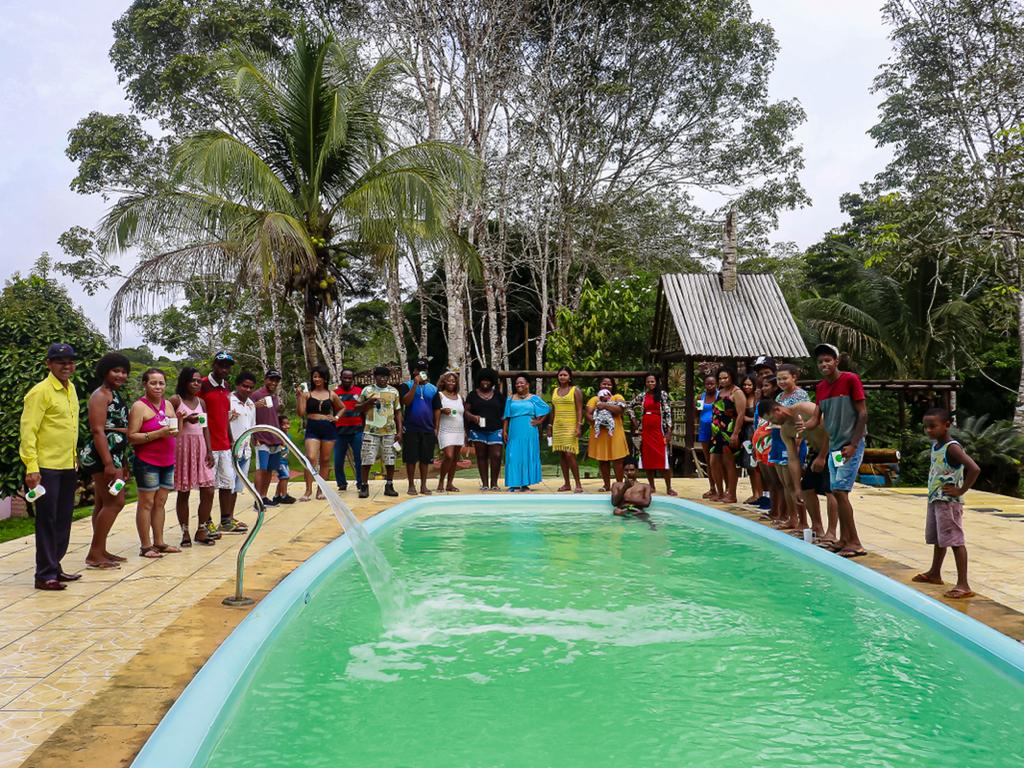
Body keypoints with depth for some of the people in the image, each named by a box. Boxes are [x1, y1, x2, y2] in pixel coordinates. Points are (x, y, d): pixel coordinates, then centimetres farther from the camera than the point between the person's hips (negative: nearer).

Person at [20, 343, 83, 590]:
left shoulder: (71, 389, 11)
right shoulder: (41, 392, -13)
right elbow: (28, 431, -16)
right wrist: (31, 468, -21)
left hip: (68, 467, 8)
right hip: (46, 468, -8)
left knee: (63, 519, 13)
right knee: (47, 520, -2)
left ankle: (55, 566, 24)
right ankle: (45, 575, 5)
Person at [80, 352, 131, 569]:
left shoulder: (115, 395, 18)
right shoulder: (101, 395, -10)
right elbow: (98, 430, -19)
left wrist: (123, 463, 23)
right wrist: (108, 464, -24)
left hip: (114, 456, 10)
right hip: (101, 456, -10)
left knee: (104, 504, 12)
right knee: (115, 501, -11)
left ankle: (100, 551, 18)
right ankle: (94, 554, -7)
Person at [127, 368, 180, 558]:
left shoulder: (168, 405, 13)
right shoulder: (139, 406, -7)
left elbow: (175, 430, 22)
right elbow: (132, 437, -13)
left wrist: (175, 429, -1)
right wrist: (158, 433, -20)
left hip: (167, 462, 6)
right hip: (147, 462, -6)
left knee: (160, 502, 10)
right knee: (147, 503, -1)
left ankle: (159, 542, 17)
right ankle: (145, 546, 5)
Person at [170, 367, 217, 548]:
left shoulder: (201, 402, 13)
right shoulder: (175, 400, -4)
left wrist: (209, 451, 6)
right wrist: (185, 419, -21)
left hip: (200, 447, 5)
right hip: (182, 446, -5)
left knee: (208, 491, 1)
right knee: (183, 492, 2)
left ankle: (201, 530, 14)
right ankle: (185, 532, 11)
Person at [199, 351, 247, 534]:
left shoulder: (227, 387, 13)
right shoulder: (203, 385, -10)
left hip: (224, 445, 8)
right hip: (209, 445, -8)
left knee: (228, 482, 12)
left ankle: (226, 521, 22)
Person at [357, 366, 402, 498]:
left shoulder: (394, 391, 8)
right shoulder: (367, 390, 4)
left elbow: (398, 412, 10)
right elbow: (359, 409, 8)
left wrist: (399, 430, 3)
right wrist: (369, 402, -12)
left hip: (389, 431, 1)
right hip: (371, 431, -1)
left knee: (390, 460, 3)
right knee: (367, 459, -3)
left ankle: (389, 486, 13)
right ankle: (364, 486, 7)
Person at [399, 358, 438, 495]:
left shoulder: (433, 389, 10)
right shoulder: (407, 385, 2)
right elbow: (406, 401, -15)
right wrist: (416, 384, -18)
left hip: (428, 429, 3)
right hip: (411, 428, -2)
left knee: (425, 458, 6)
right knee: (411, 458, 2)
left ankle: (423, 485, 14)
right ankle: (411, 485, 11)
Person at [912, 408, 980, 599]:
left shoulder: (952, 447, -18)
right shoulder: (935, 445, 9)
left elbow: (974, 469, -29)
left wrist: (961, 491, -22)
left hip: (949, 502, -10)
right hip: (934, 499, 10)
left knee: (955, 540, -8)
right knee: (937, 539, 21)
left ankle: (963, 585, -7)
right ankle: (934, 574, 37)